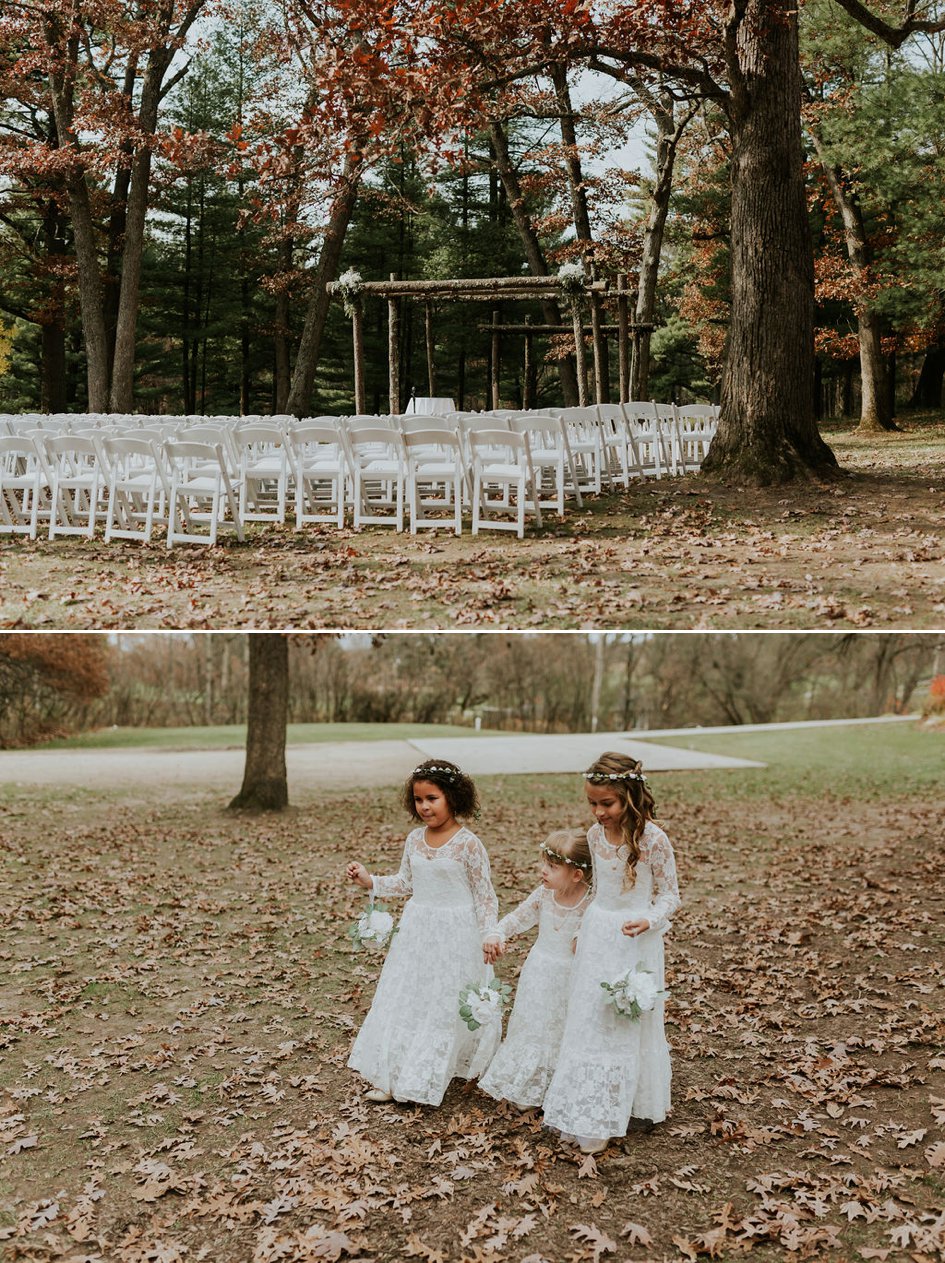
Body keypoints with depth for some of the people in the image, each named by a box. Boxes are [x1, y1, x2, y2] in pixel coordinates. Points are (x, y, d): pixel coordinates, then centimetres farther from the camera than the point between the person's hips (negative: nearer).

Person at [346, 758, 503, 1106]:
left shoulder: (468, 844, -15)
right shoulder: (415, 839, 2)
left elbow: (484, 894, -10)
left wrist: (489, 934, -18)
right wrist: (370, 882, 2)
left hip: (455, 935, -6)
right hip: (417, 930, 6)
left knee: (446, 1006, 4)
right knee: (402, 999, 9)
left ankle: (425, 1080, 17)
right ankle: (391, 1078, 19)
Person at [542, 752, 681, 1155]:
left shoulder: (654, 840, -18)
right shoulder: (595, 835, -1)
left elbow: (669, 896, -8)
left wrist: (648, 921, -26)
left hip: (634, 941, -5)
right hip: (597, 936, 5)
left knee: (623, 1027, 3)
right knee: (587, 1023, 10)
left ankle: (600, 1121, 11)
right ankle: (581, 1112, 21)